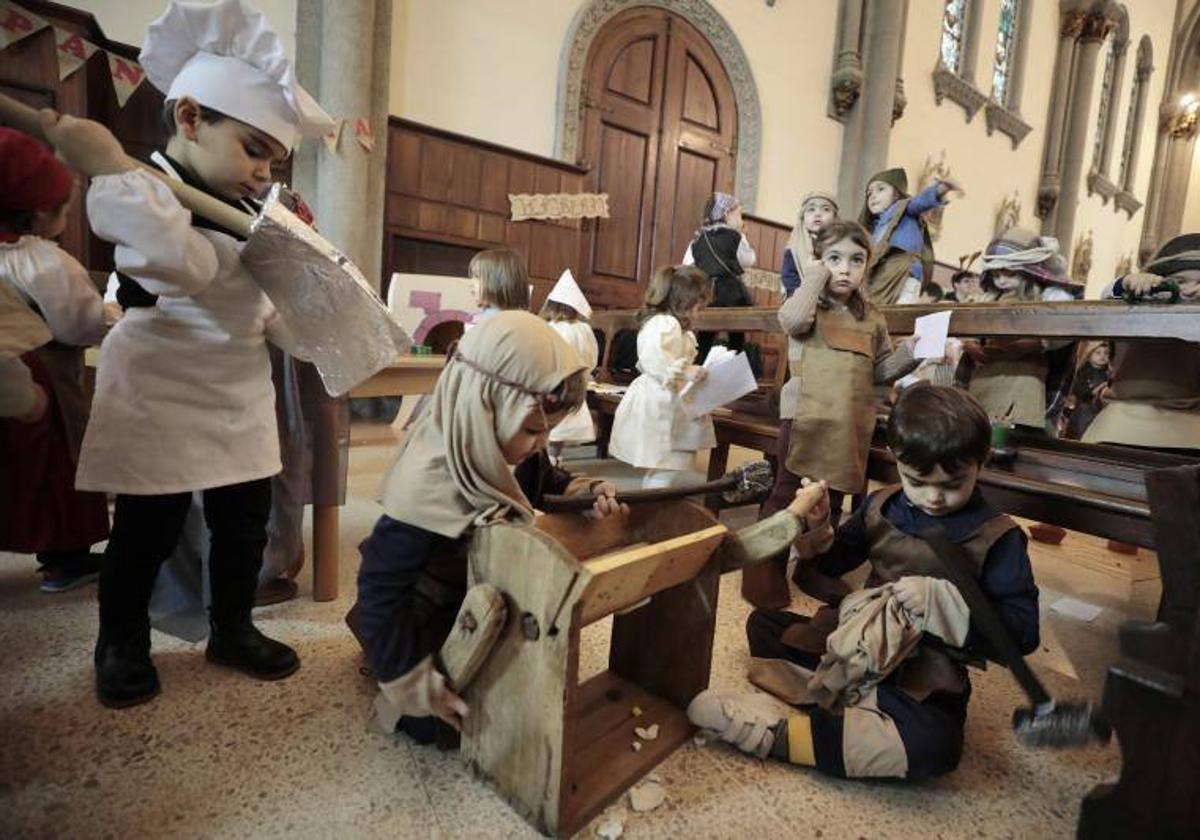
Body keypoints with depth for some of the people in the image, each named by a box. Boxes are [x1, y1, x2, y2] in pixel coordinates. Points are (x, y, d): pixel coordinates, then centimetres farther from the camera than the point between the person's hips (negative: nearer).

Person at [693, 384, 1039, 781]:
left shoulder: (997, 539, -10)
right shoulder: (881, 507, 1)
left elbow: (1023, 631, -14)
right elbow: (833, 564, 9)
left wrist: (945, 601, -27)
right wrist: (816, 529, -12)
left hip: (926, 681, -5)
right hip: (854, 647, 5)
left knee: (934, 746, -37)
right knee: (762, 622, 5)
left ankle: (775, 735, -29)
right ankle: (837, 697, -19)